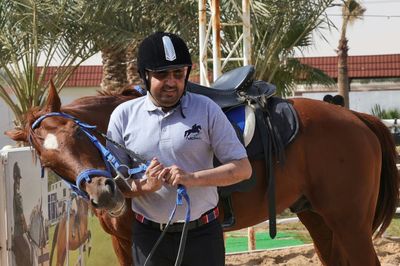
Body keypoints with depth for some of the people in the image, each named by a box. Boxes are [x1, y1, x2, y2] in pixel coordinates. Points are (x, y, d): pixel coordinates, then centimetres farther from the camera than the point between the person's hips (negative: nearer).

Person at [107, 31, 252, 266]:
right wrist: (144, 185, -20)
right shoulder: (124, 116, 0)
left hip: (202, 234, -1)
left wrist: (192, 178, -21)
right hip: (148, 237, 1)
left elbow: (243, 168, -6)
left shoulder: (206, 110, -4)